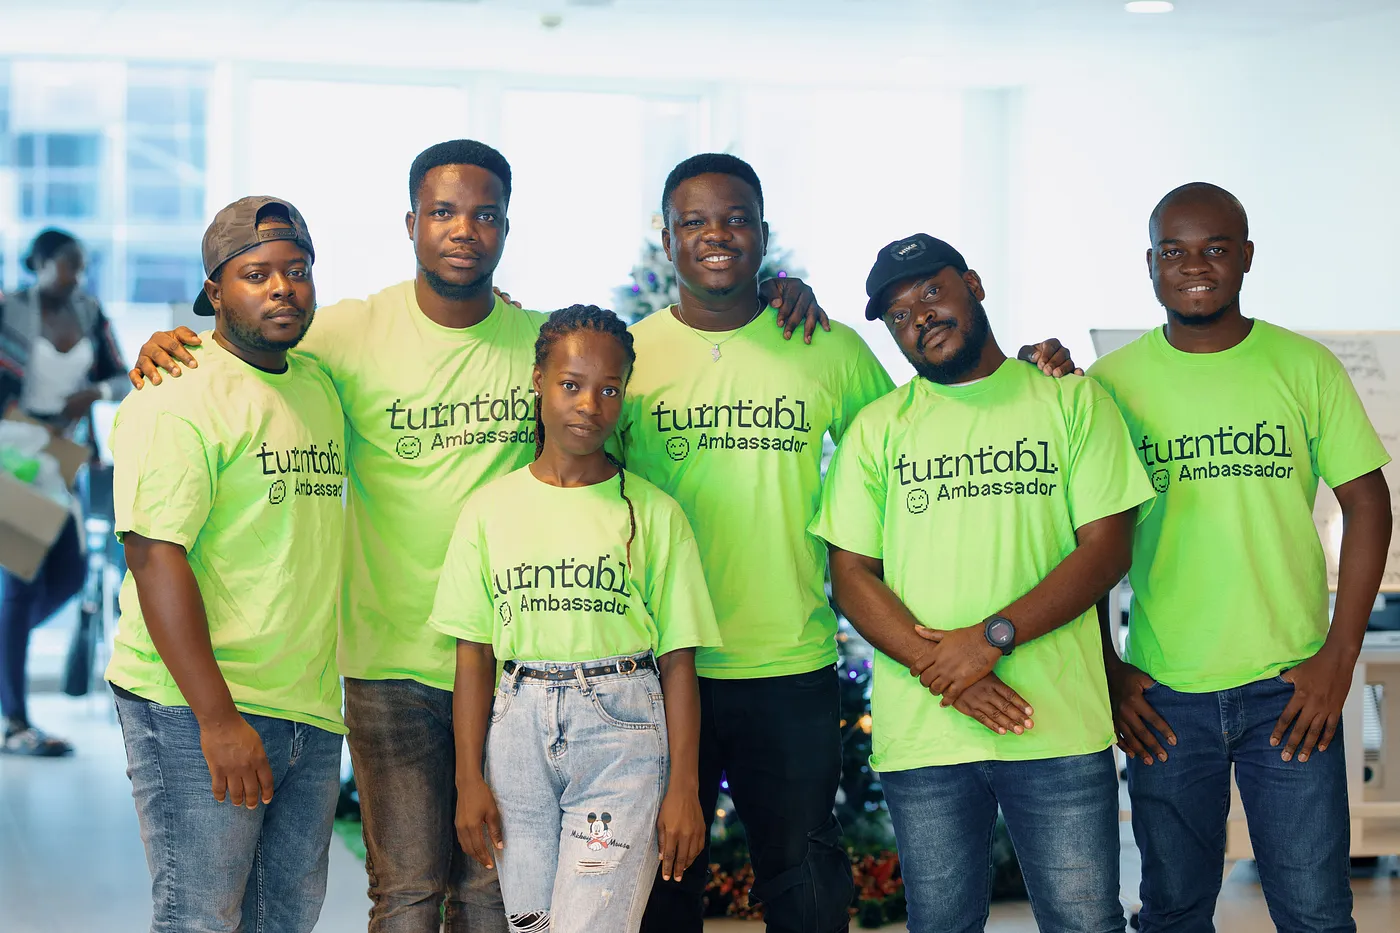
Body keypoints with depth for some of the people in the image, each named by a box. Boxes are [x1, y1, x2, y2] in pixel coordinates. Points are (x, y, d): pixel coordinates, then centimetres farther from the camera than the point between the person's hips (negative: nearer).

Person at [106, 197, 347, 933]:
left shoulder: (319, 384, 14)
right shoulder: (177, 398, -10)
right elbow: (155, 556, -17)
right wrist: (217, 718, -23)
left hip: (309, 710, 8)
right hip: (196, 708, -7)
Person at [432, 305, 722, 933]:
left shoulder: (652, 512, 3)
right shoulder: (491, 508, 7)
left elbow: (677, 659, 2)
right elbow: (473, 653, 8)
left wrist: (683, 787, -2)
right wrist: (469, 779, 4)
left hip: (622, 724, -2)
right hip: (519, 726, 2)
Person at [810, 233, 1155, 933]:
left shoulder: (1072, 402, 7)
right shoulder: (876, 429, 11)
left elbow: (1106, 548, -1)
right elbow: (851, 574, 5)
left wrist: (992, 638, -13)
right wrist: (938, 666, -11)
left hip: (1060, 722, -1)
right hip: (923, 736, 2)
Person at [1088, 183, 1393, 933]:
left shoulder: (1305, 366, 1)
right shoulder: (1111, 382, 1)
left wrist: (1339, 659, -4)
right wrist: (1106, 671, 1)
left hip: (1290, 687, 0)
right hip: (1162, 696, 0)